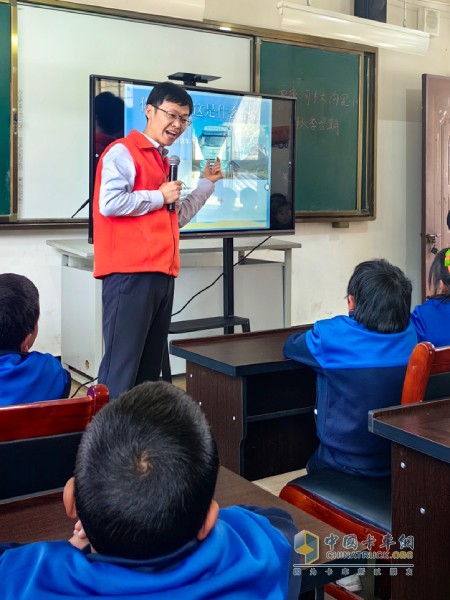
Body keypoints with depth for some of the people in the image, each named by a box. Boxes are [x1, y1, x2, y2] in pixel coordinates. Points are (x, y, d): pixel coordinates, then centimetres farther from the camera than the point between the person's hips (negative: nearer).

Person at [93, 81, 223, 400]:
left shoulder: (163, 161, 23)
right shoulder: (123, 151, -3)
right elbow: (109, 203, -18)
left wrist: (207, 183, 24)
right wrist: (159, 196, -7)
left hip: (161, 274, 9)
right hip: (130, 274, -9)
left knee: (150, 367, 12)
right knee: (122, 367, -9)